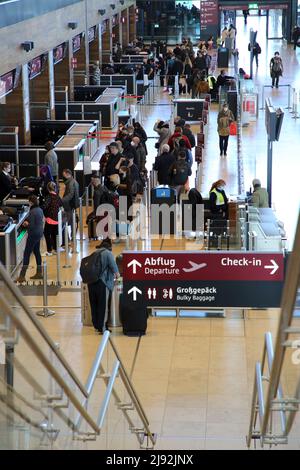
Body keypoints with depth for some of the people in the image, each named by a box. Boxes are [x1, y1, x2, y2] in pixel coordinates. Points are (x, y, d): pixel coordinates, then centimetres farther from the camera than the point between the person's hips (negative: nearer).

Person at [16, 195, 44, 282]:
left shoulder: (32, 212, -22)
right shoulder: (40, 210, 6)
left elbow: (31, 226, -23)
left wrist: (26, 224, -2)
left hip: (33, 234, -9)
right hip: (39, 233, 9)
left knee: (27, 253, -6)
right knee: (36, 252, 18)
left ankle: (22, 276, -7)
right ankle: (39, 273, 24)